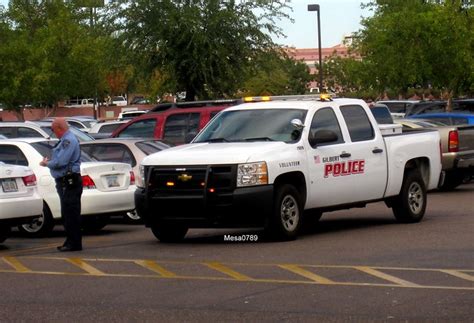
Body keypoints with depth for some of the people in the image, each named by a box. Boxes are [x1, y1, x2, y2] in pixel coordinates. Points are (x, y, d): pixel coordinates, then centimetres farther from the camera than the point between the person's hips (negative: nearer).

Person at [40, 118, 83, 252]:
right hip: (65, 182, 10)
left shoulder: (69, 140, -16)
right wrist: (49, 162, 7)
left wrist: (47, 164, -6)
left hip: (70, 183, -10)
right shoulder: (65, 140, 16)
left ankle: (74, 243, -4)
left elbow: (60, 162, -22)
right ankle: (71, 242, 22)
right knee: (67, 214, 15)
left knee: (71, 214, -7)